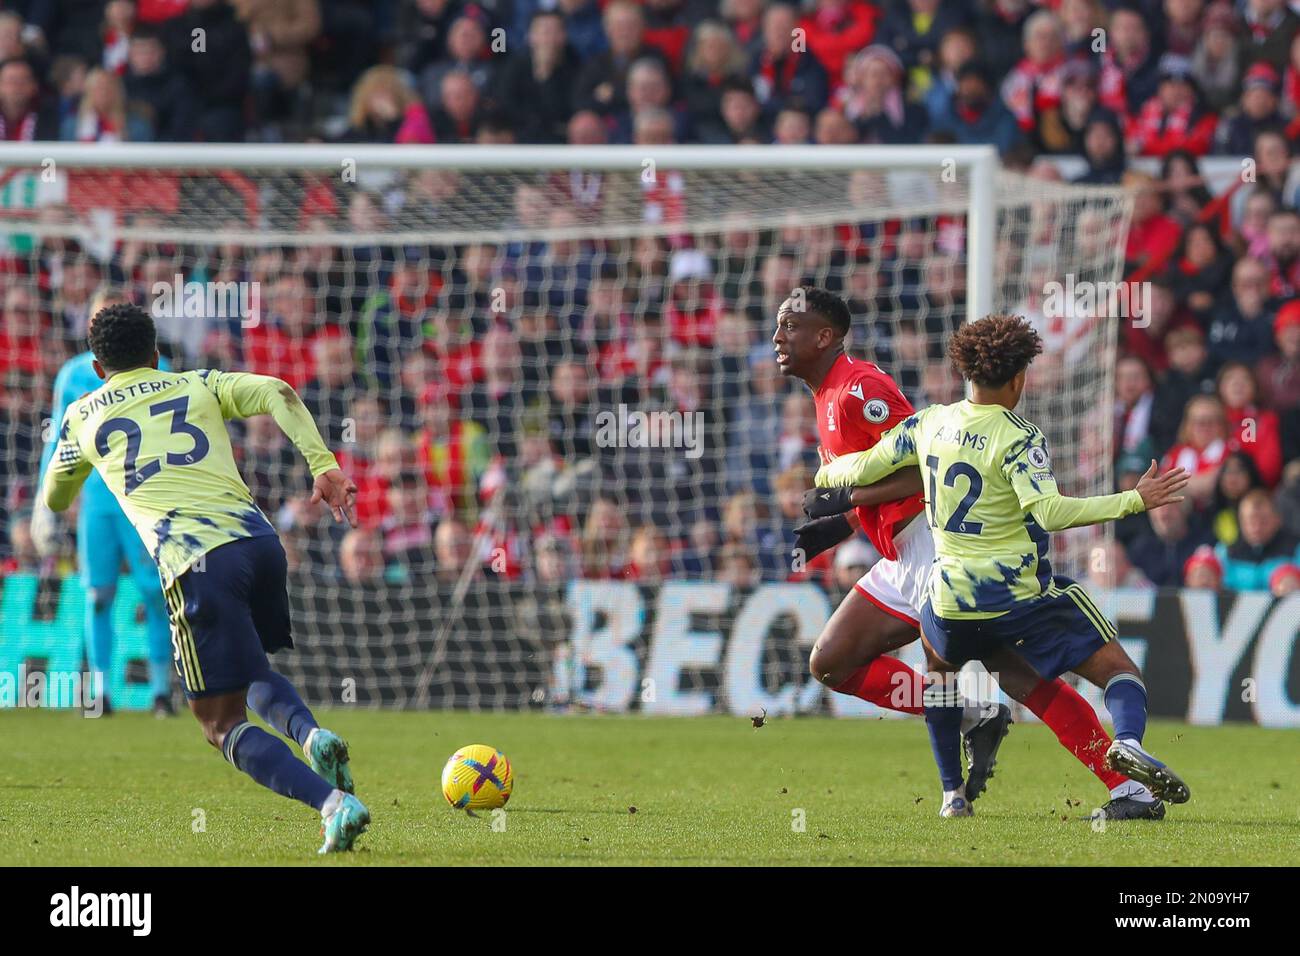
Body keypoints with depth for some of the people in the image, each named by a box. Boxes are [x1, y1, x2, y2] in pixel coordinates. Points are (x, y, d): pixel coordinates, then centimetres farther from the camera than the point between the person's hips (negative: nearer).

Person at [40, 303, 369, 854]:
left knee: (223, 723, 3)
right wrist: (323, 466, -3)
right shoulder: (199, 386, 23)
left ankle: (332, 803, -21)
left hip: (197, 562, -4)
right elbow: (277, 393, 4)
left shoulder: (83, 415, 20)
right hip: (258, 537, 4)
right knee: (254, 677, 30)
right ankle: (310, 733, -3)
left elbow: (54, 500, 35)